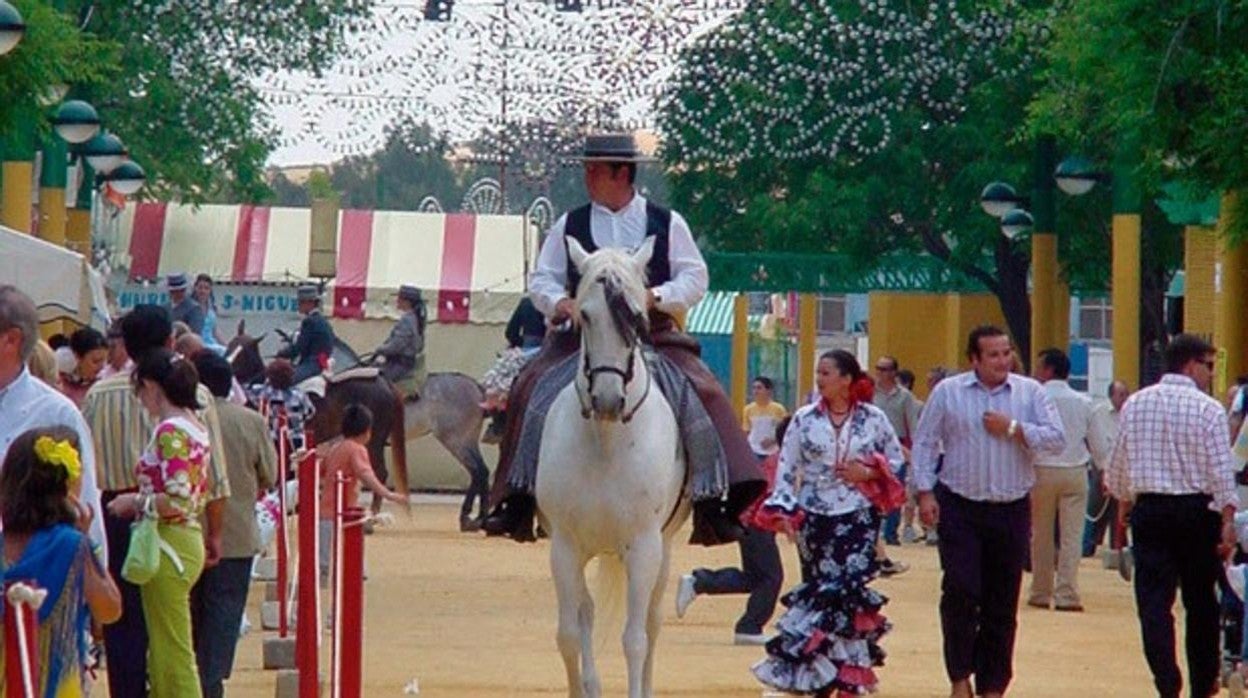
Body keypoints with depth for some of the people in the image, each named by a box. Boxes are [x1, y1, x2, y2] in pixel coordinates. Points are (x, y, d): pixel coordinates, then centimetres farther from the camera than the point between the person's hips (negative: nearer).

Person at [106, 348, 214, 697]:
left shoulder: (170, 432, -17)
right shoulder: (195, 427, 11)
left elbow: (177, 501, -25)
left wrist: (136, 503, -10)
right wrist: (143, 499, 17)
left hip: (168, 547, -10)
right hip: (189, 541, 10)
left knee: (174, 657, -5)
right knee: (165, 656, 15)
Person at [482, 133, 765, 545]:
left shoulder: (667, 224, 7)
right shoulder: (569, 227, 11)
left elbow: (695, 279, 3)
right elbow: (541, 280, 9)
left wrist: (655, 297, -15)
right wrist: (562, 303, -13)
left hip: (653, 338, -1)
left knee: (703, 395, -22)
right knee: (532, 390, -21)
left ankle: (714, 502, -19)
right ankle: (517, 500, -19)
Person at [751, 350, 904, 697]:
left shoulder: (873, 419, 1)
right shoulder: (804, 419, 3)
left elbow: (896, 459, 9)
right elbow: (787, 467, 2)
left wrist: (869, 473, -9)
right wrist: (783, 508, -10)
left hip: (858, 518, -2)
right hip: (814, 517, 2)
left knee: (849, 587, -14)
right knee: (818, 587, 5)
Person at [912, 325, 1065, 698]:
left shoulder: (1031, 393, 4)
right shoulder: (948, 393, 2)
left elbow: (1056, 439, -4)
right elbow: (924, 443, 4)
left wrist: (1013, 429, -13)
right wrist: (925, 492, -5)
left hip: (1011, 512, 2)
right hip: (959, 508, -2)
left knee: (1002, 604, 6)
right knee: (960, 592, -13)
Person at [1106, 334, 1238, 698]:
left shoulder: (1135, 404, 4)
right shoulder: (1209, 409, -7)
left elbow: (1119, 463, 11)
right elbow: (1221, 470, -13)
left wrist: (1124, 500, 28)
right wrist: (1228, 521, -12)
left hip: (1148, 509, 2)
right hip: (1196, 511, -2)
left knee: (1154, 601, -2)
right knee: (1201, 602, 13)